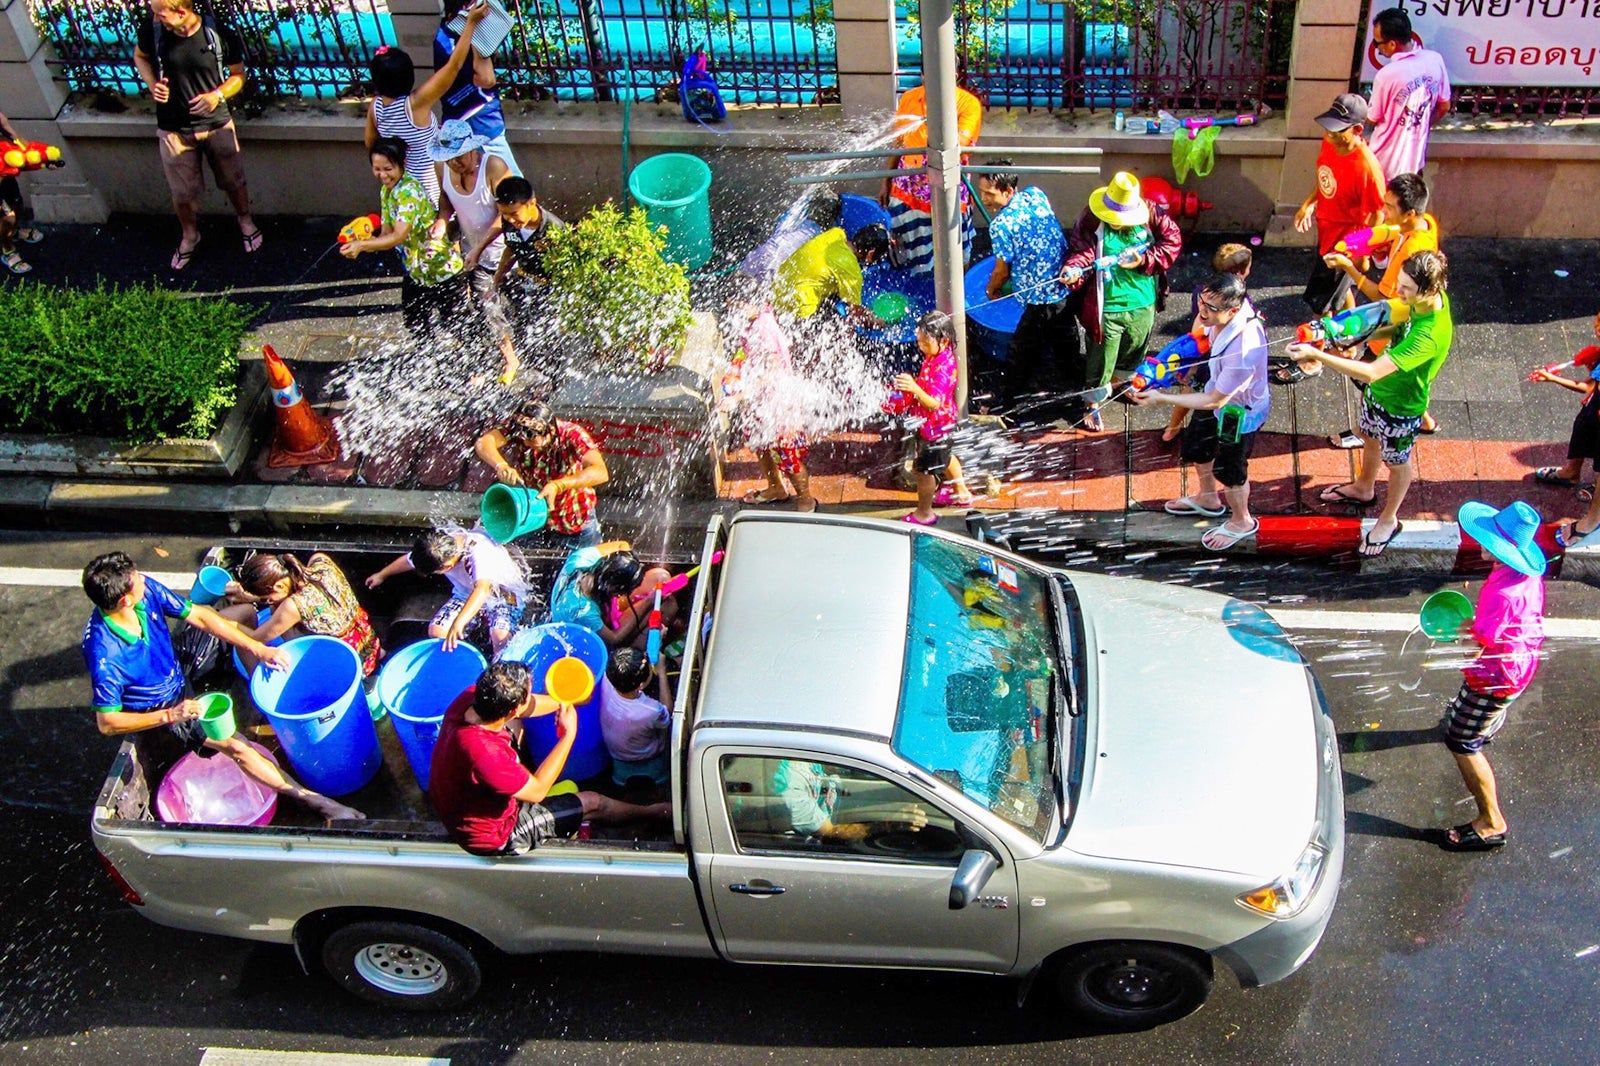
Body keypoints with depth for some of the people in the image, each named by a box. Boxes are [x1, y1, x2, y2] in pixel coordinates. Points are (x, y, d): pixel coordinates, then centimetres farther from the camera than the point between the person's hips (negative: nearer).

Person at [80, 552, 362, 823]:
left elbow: (199, 617, -14)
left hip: (178, 674, 7)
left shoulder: (146, 589, -26)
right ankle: (315, 800, -10)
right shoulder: (104, 655, -40)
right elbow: (107, 723, -30)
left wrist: (258, 649, -18)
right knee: (235, 746, -18)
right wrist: (169, 716, -37)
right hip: (161, 709, -7)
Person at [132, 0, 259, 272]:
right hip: (174, 129, 1)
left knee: (233, 181, 19)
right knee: (182, 193, 13)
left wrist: (218, 95, -22)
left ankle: (245, 221, 48)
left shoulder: (220, 34, -19)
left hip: (217, 124, -1)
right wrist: (152, 84, -12)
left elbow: (238, 75, -4)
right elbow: (140, 56, 7)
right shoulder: (152, 28, -15)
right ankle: (190, 235, 41)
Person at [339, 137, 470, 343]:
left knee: (455, 329, 4)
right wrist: (366, 242, -20)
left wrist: (362, 245, -37)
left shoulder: (409, 191, -25)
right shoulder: (386, 191, 3)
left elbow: (399, 237, -32)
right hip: (416, 271, 9)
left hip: (444, 270, -9)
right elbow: (387, 233, 0)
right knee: (416, 326, 17)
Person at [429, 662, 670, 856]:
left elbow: (528, 706, 0)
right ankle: (652, 813, 33)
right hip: (492, 835, -7)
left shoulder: (470, 697, -23)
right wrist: (569, 734, -21)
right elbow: (538, 790, -26)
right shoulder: (483, 753, -43)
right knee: (592, 802, 7)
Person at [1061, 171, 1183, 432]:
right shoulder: (1092, 220, -19)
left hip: (1142, 303, 4)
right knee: (1101, 356, 8)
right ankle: (1093, 403, 28)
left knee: (1134, 351, 27)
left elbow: (1173, 242, -5)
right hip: (1106, 305, -4)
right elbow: (1080, 251, -21)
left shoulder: (1150, 214, -11)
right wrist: (1073, 270, -44)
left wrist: (1144, 261, -18)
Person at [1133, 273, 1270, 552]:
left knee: (1228, 469, 16)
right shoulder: (1222, 310, -24)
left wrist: (1160, 398, -30)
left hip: (1239, 412, -8)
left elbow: (1214, 401, -31)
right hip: (1215, 389, 8)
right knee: (1197, 446, 29)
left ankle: (1242, 522, 47)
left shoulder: (1243, 352, -45)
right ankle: (1208, 498, 59)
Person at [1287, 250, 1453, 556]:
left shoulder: (1429, 336, -43)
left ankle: (1388, 520, 47)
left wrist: (1317, 355, -48)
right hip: (1378, 392, 7)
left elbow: (1370, 373, -47)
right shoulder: (1431, 298, -19)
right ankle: (1364, 488, 61)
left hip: (1400, 407, -7)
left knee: (1397, 462, 20)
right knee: (1369, 439, 32)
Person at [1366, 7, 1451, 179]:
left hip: (1385, 159, -5)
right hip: (1416, 155, 5)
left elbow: (1372, 119, -12)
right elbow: (1444, 107, 3)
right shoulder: (1435, 60, -11)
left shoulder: (1386, 75, -29)